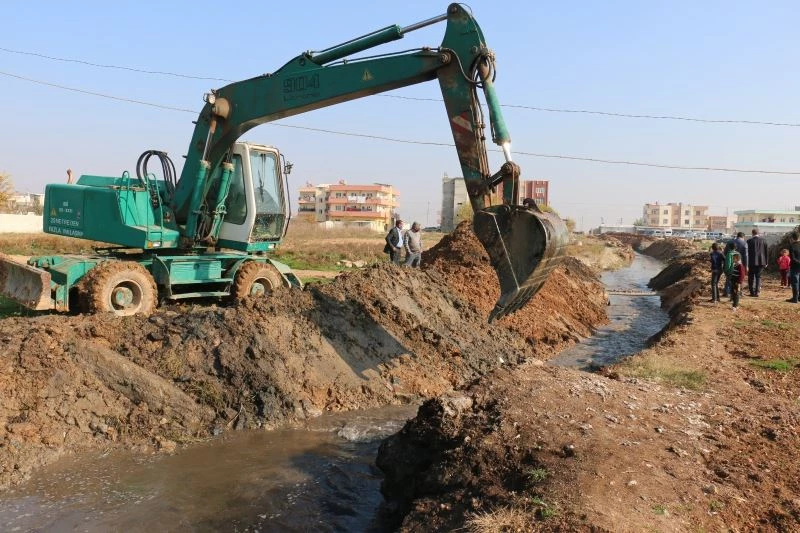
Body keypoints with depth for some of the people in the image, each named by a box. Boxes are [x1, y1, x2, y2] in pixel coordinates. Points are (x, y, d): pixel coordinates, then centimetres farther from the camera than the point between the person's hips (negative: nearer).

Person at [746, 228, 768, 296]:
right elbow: (766, 252, 6)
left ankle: (752, 292, 7)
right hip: (761, 262, 3)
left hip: (752, 262, -3)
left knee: (751, 277, 8)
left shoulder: (749, 241, -8)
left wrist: (746, 263, 1)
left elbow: (747, 252, -5)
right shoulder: (763, 241, 2)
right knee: (758, 277, 8)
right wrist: (766, 262, 13)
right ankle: (757, 292, 2)